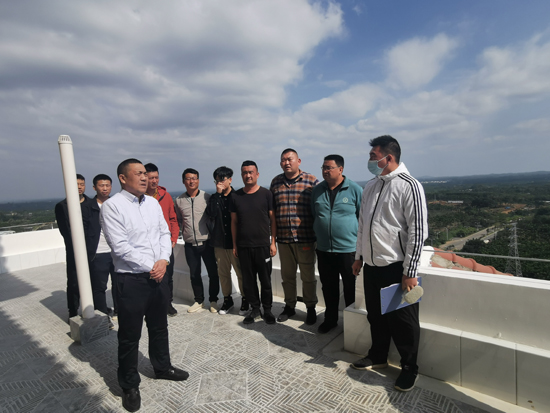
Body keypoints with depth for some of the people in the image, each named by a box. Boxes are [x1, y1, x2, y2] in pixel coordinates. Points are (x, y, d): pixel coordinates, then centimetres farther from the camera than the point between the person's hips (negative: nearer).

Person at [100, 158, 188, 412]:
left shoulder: (153, 203, 7)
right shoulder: (112, 206, -12)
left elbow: (165, 233, 7)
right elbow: (119, 246, -18)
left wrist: (163, 261, -9)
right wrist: (151, 266, -15)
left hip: (159, 276, 6)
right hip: (131, 280, -6)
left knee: (159, 327, 21)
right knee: (129, 336, 9)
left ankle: (162, 367, 44)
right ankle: (130, 386, 31)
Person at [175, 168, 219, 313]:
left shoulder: (207, 197, -4)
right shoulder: (179, 200, 3)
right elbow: (178, 220, 16)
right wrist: (185, 231, 6)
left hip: (207, 242, -2)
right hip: (190, 244, 2)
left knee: (213, 273, 6)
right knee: (194, 274, 13)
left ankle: (213, 300, 25)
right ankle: (199, 301, 31)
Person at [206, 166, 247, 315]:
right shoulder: (214, 197, 8)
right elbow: (211, 213, -11)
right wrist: (218, 193, -11)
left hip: (236, 241, -4)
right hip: (219, 242, 4)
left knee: (241, 272, 2)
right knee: (223, 272, 13)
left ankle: (245, 300, 19)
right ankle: (227, 300, 29)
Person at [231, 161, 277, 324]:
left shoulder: (266, 194, -2)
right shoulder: (236, 196, 5)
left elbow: (273, 219, -1)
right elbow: (234, 222, 8)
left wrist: (273, 242, -5)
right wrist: (234, 245, 6)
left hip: (262, 245, -2)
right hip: (243, 246, 3)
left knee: (265, 279, 6)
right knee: (248, 280, 9)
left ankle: (267, 310, 23)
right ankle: (255, 309, 25)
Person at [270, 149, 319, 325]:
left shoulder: (311, 180, -3)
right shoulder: (275, 182, 8)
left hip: (305, 238, -3)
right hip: (283, 238, 4)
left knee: (308, 276, 8)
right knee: (287, 275, 15)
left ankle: (311, 308, 27)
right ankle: (289, 306, 33)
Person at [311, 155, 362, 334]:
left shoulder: (355, 189, -5)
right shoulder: (317, 190, 6)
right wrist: (315, 236, 12)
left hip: (349, 249, -3)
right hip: (323, 250, 4)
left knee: (351, 289, 10)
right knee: (328, 288, 16)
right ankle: (330, 319, 34)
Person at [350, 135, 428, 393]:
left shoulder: (409, 186, -12)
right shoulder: (370, 186, 10)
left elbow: (418, 232, -15)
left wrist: (410, 272, -15)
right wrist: (359, 256, 16)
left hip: (396, 266, -6)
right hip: (371, 265, 7)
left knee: (402, 320, 9)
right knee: (375, 315, 19)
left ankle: (409, 367, 30)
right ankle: (378, 356, 40)